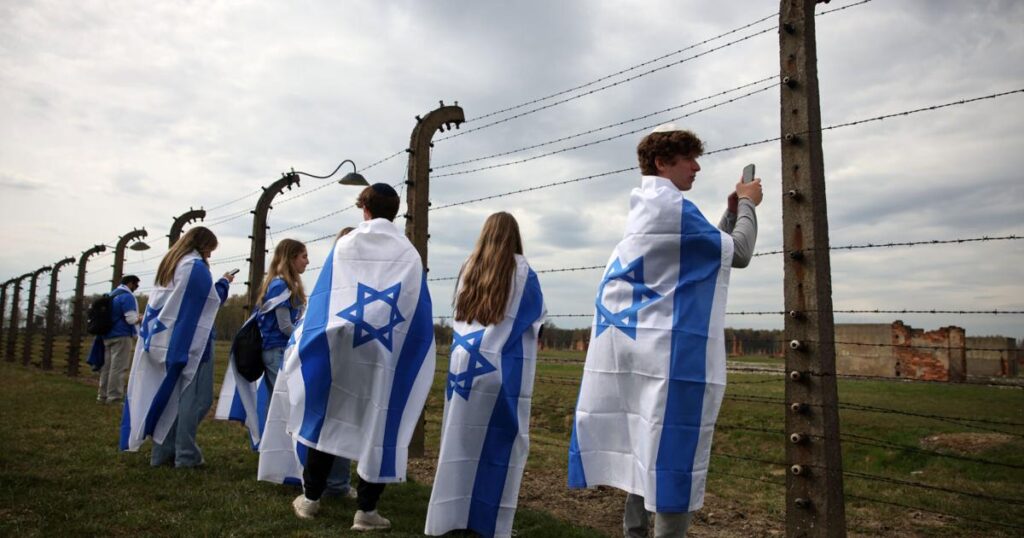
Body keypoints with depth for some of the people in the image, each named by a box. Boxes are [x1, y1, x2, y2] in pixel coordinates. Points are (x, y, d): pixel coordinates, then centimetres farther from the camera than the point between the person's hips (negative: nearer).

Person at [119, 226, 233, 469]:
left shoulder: (169, 264, 14)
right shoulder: (196, 266, -11)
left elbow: (177, 299, 18)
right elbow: (212, 298, -7)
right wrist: (224, 283, 8)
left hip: (164, 340, 8)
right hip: (190, 340, -8)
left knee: (168, 395, 11)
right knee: (192, 397, -4)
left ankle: (163, 451, 13)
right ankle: (186, 455, -4)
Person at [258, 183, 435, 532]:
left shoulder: (343, 246, 3)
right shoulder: (410, 255, 2)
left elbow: (320, 300, 3)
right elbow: (421, 316, 1)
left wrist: (305, 342, 14)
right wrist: (410, 356, 9)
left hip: (337, 352, 1)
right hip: (388, 357, -1)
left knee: (325, 420, 14)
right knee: (379, 429, 5)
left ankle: (310, 497, 24)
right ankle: (366, 509, 7)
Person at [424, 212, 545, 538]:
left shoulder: (468, 269, 10)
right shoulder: (522, 270, -1)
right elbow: (538, 316, 11)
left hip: (463, 364, 4)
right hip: (503, 369, -4)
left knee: (461, 440, 9)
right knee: (500, 443, 4)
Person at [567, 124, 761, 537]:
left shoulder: (648, 208, 18)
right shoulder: (672, 207, -12)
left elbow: (710, 250, 25)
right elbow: (737, 253, -5)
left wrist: (732, 211, 18)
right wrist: (748, 205, 9)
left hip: (640, 342, 10)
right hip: (670, 347, -10)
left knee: (647, 448, 14)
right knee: (672, 451, -4)